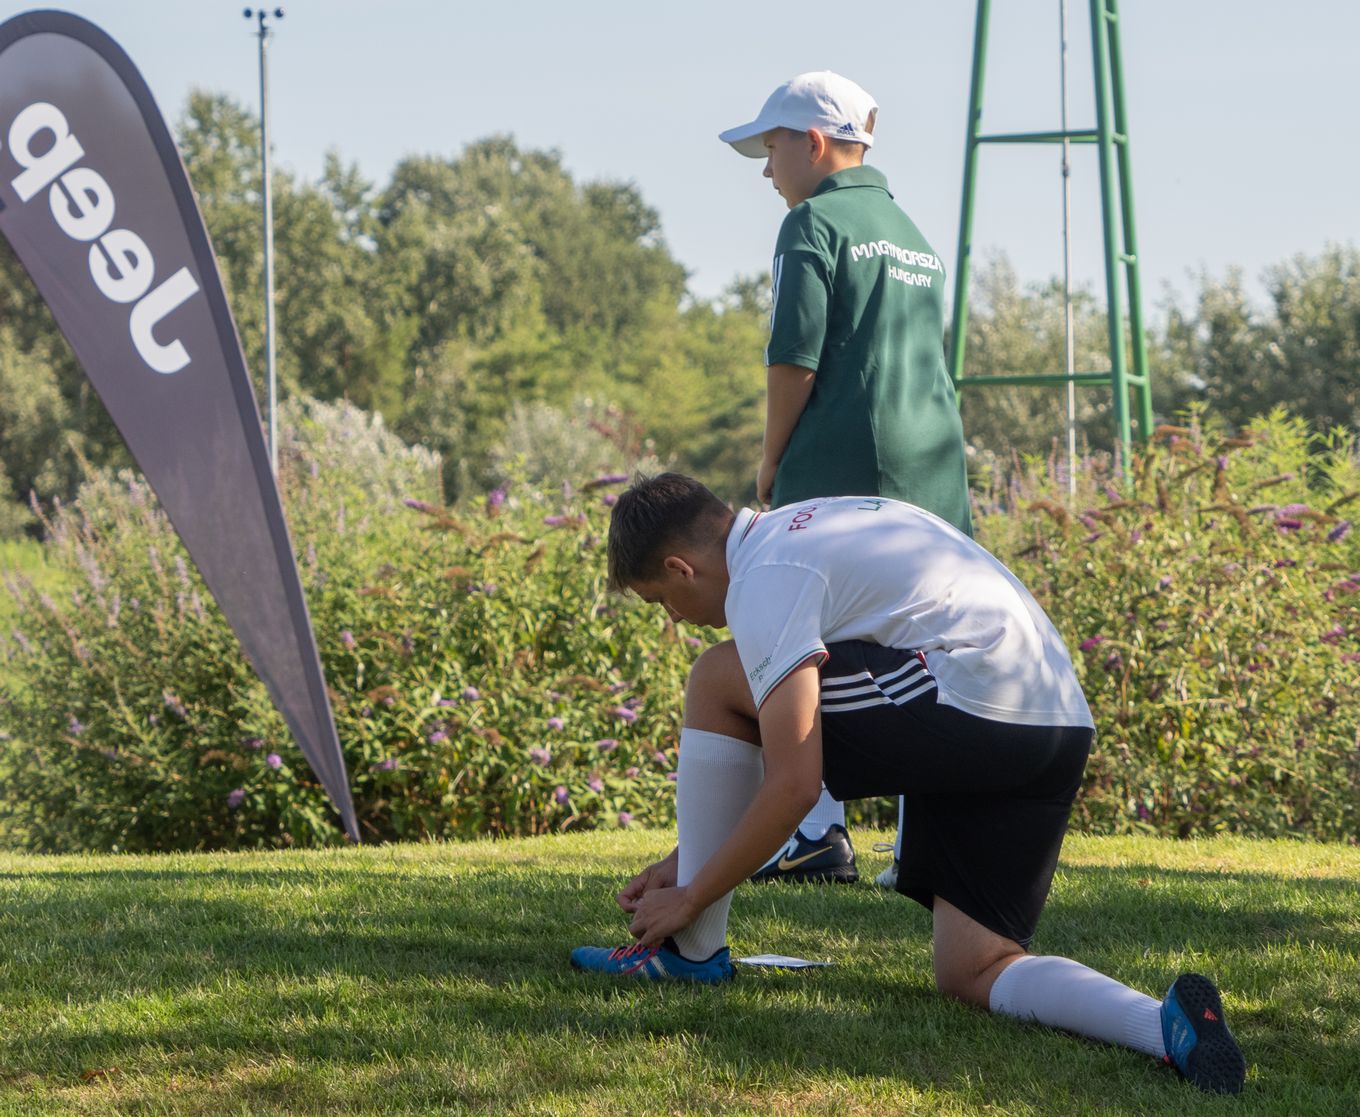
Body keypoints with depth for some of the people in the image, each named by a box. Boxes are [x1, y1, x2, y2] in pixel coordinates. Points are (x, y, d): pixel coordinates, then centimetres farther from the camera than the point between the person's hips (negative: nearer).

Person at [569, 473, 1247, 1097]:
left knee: (717, 682, 3)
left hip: (968, 704, -10)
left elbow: (793, 786, -10)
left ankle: (693, 947, 10)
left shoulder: (764, 580, -4)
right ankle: (1164, 1024, -17)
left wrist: (690, 897, 1)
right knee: (971, 973, 10)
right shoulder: (804, 529, 26)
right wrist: (690, 859, 34)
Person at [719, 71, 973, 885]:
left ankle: (819, 832, -8)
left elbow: (795, 356, -11)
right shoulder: (913, 233, 21)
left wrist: (772, 459, 0)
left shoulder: (815, 223, -3)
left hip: (842, 462, -7)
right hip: (933, 464, 7)